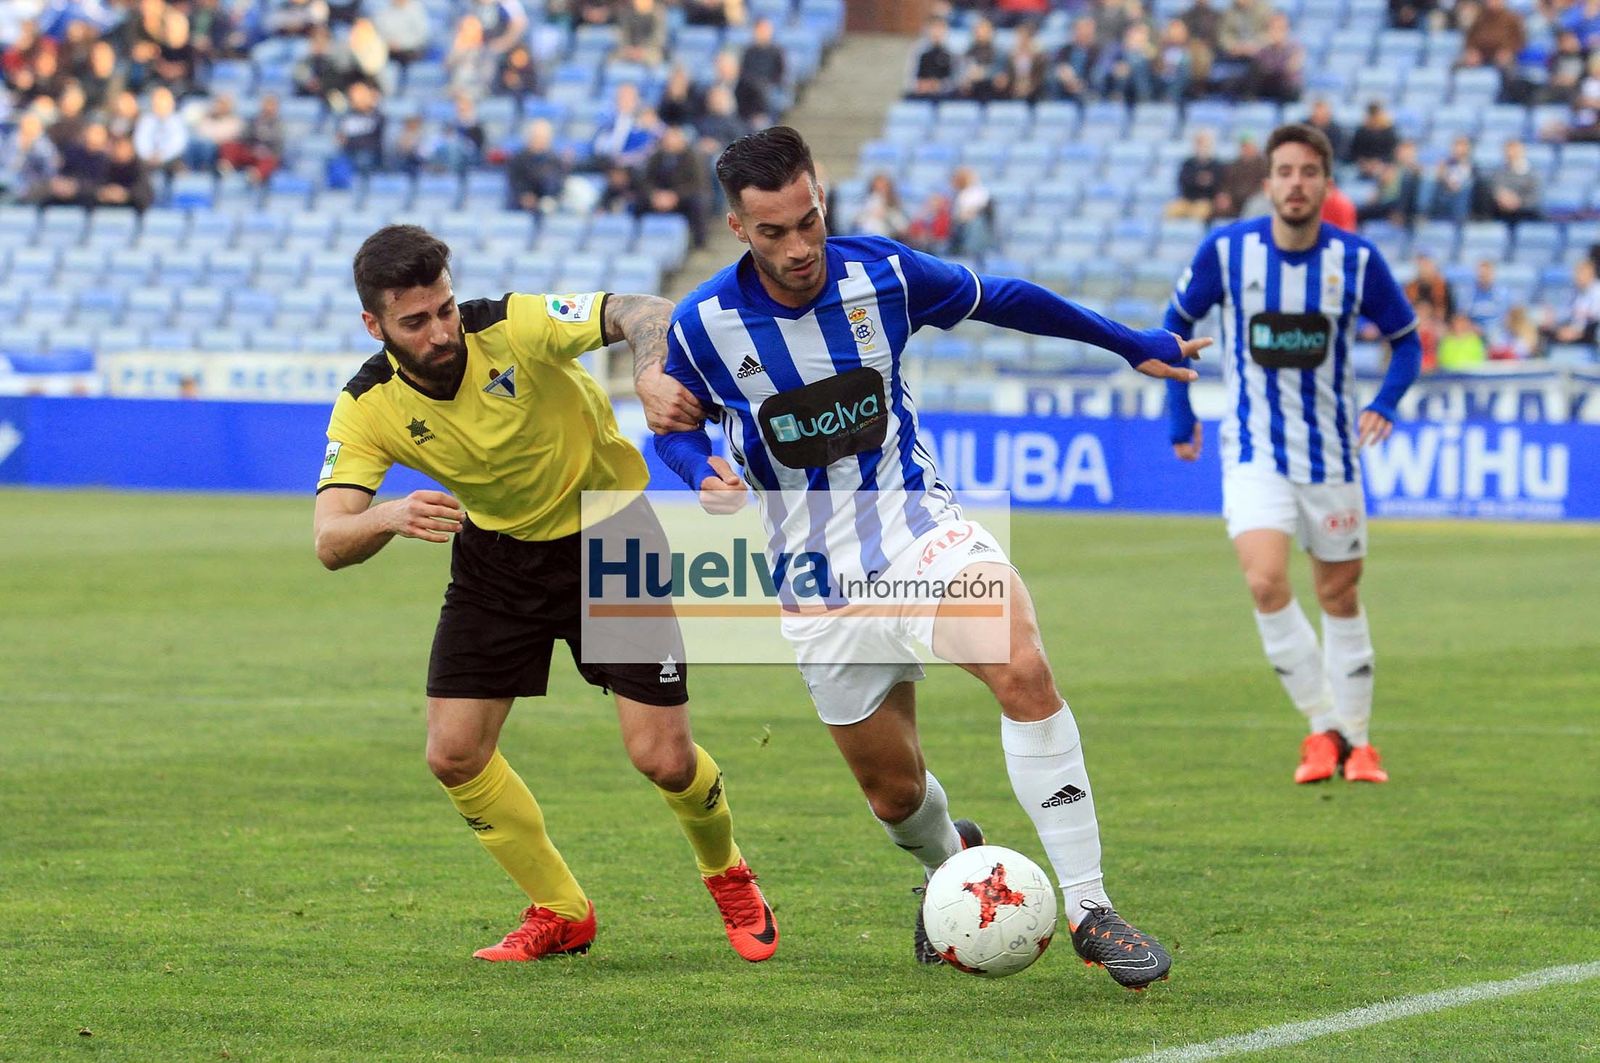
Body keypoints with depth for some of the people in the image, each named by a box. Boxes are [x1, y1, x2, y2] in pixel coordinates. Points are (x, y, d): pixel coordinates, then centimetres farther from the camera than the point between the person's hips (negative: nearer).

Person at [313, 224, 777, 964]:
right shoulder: (368, 408, -19)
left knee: (662, 759, -8)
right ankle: (560, 914, 16)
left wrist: (651, 374, -52)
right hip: (497, 554, 3)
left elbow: (645, 315, -30)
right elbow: (330, 542, -28)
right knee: (454, 755, -6)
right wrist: (390, 517, -51)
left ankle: (727, 876, 26)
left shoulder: (513, 329, -27)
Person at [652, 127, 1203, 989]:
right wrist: (704, 476, -15)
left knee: (1023, 671, -29)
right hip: (818, 573, 1)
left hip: (916, 525, -1)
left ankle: (1087, 907, -24)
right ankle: (951, 862, 44)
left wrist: (1132, 344, 18)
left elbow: (999, 299, 10)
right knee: (894, 791, 5)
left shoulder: (884, 274, -7)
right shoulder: (705, 323, -9)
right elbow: (674, 424, 9)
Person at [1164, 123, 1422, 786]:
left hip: (1331, 451, 1)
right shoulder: (1226, 251, -9)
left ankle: (1354, 738, 24)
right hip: (1255, 450, -1)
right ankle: (1325, 726, -7)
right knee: (1265, 582, -20)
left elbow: (1406, 338, 5)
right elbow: (1178, 321, 7)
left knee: (1339, 594, 9)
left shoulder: (1357, 260, -8)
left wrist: (1385, 403, -12)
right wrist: (1180, 414, 4)